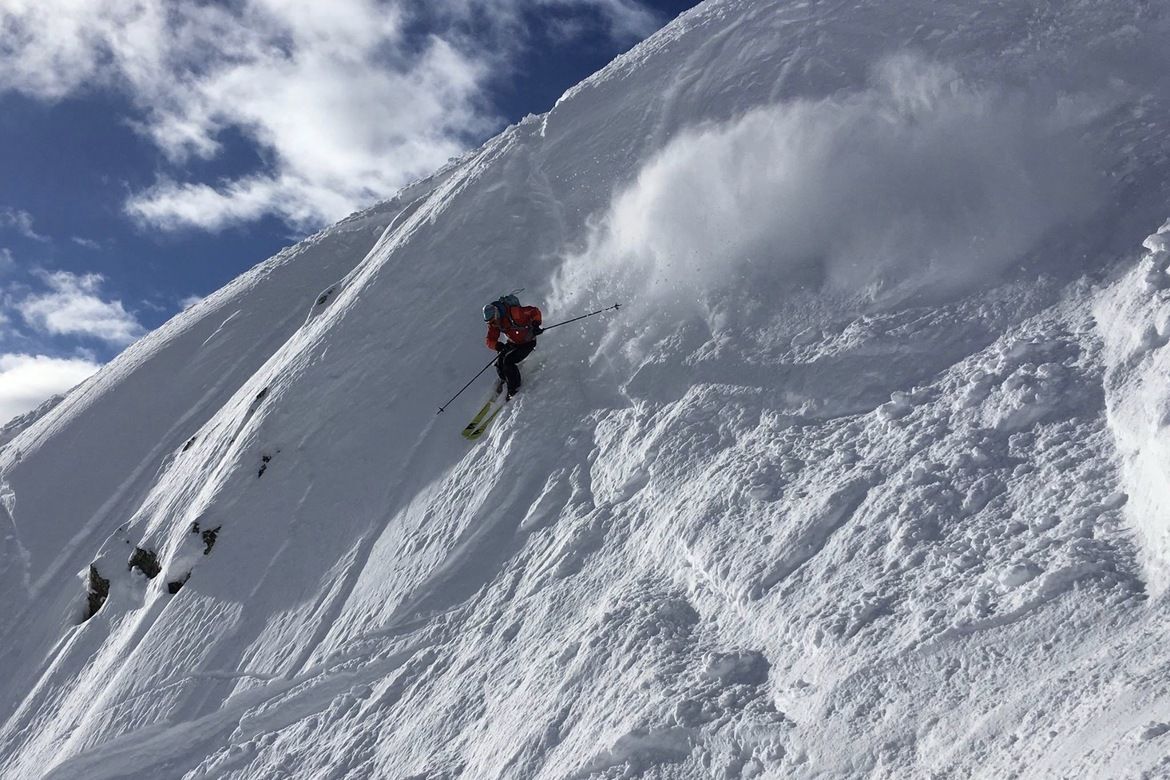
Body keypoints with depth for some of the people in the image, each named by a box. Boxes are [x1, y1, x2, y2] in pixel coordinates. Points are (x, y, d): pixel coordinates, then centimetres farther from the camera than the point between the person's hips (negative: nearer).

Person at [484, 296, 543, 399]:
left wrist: (535, 325, -38)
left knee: (508, 361, -21)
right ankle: (504, 379, 29)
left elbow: (535, 311, -24)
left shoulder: (513, 313, -33)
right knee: (499, 364, -5)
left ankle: (514, 389, -6)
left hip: (528, 342, -6)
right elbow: (490, 341, -13)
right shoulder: (493, 324, -13)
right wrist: (497, 345, -35)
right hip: (512, 343, 6)